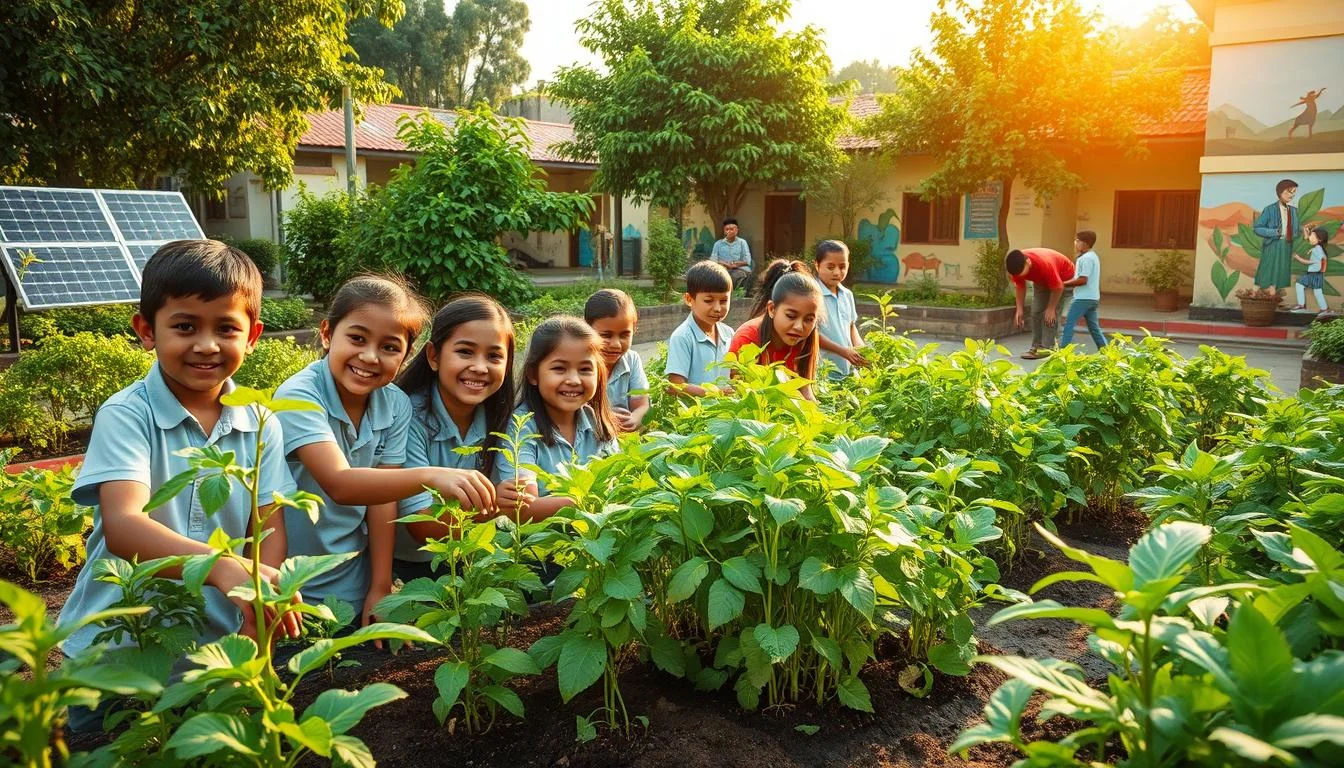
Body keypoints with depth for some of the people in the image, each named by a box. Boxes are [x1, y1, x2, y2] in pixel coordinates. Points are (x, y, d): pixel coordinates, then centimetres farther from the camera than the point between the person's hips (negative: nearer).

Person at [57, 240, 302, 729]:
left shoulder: (260, 426, -3)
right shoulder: (125, 416, -15)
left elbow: (269, 529, -6)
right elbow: (122, 527, -29)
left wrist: (256, 625, -23)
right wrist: (224, 568, -46)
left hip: (220, 640, 3)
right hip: (117, 647, -3)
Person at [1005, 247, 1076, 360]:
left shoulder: (1044, 263, -42)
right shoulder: (1016, 265, -25)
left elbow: (1058, 288, -29)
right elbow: (1020, 286, -8)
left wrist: (1051, 308, -21)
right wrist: (1019, 310, -12)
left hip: (1063, 279, -6)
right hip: (1041, 281, 6)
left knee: (1050, 315, -16)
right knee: (1036, 313, 0)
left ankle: (1047, 348, -14)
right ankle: (1036, 347, 5)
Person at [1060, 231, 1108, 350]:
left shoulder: (1086, 258, -15)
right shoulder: (1092, 256, 17)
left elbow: (1082, 280, -20)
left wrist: (1064, 284, -13)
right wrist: (1067, 282, 8)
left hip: (1083, 298, -10)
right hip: (1092, 298, 10)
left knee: (1069, 324, -7)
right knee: (1094, 327, 13)